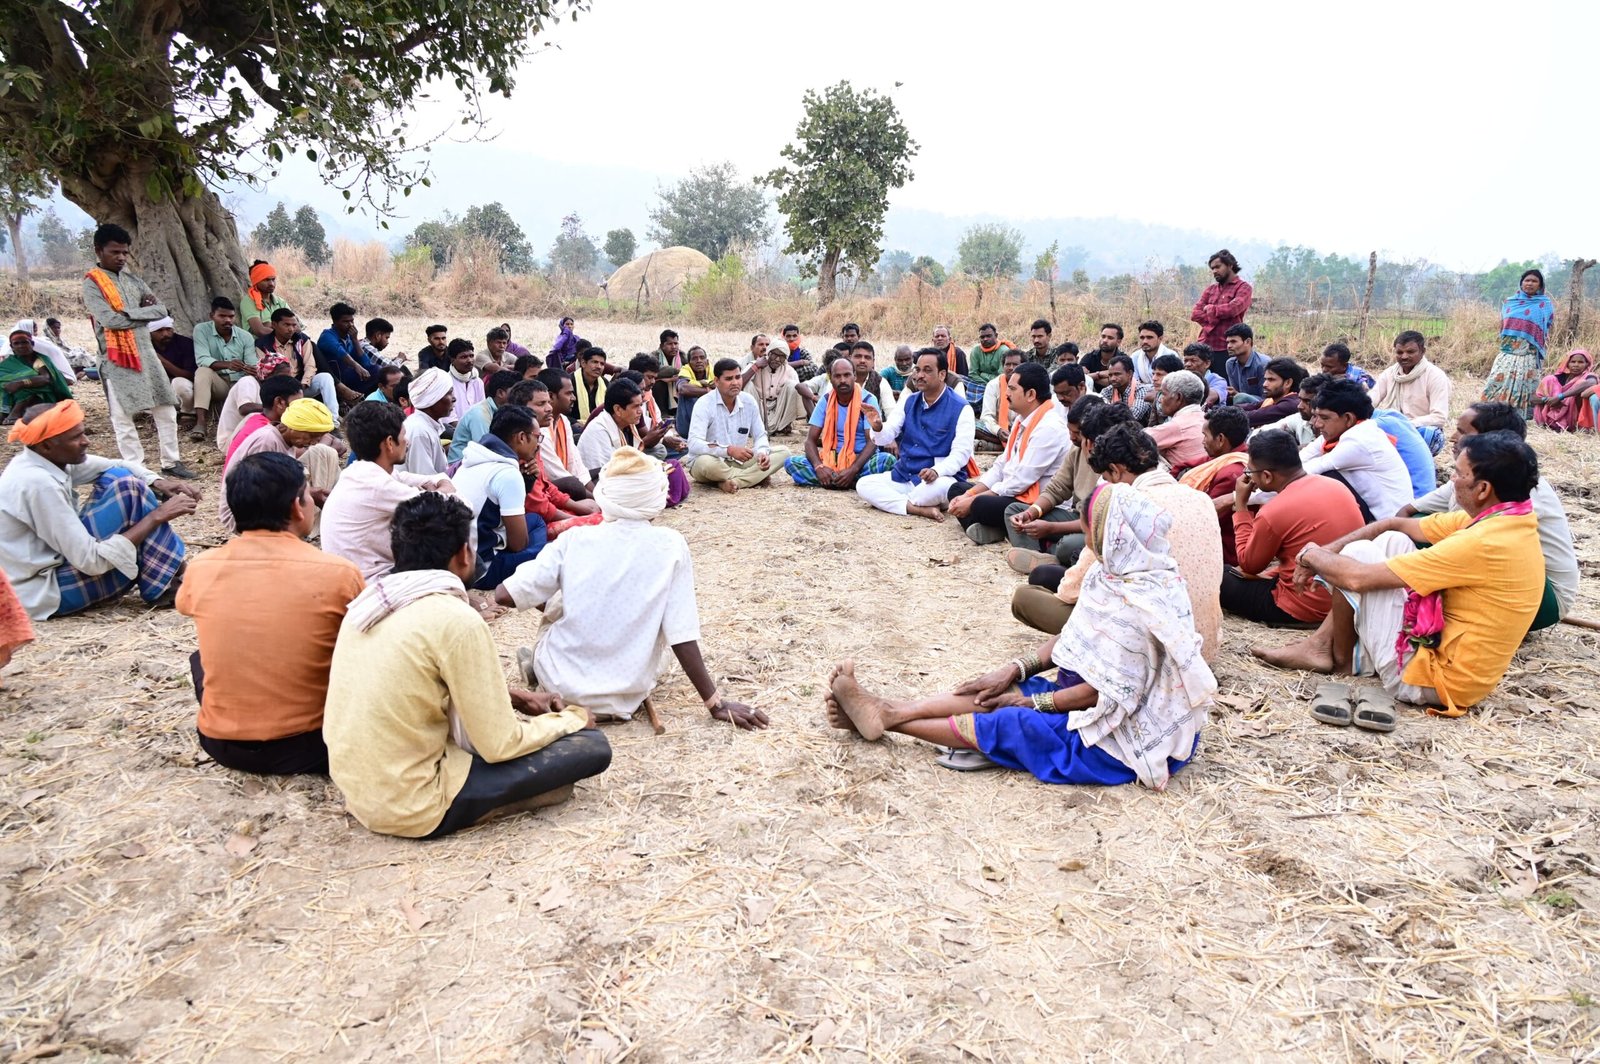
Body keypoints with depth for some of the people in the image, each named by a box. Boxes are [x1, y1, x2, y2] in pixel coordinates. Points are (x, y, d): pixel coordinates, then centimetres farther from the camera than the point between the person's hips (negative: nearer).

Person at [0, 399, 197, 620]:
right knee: (130, 490, -18)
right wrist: (157, 516, -26)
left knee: (118, 479, 4)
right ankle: (164, 587, -9)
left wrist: (159, 483, -10)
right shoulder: (38, 483, -27)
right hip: (44, 593, -9)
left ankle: (165, 568, 3)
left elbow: (117, 467, 10)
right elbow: (92, 561, -28)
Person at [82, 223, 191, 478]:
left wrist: (128, 313, -9)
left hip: (145, 351, 6)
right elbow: (109, 320, -17)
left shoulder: (133, 280, 13)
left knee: (166, 409, 7)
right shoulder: (92, 283, -5)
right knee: (123, 417, 1)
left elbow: (161, 310, 5)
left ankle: (171, 462, 17)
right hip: (117, 357, -6)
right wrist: (143, 313, -5)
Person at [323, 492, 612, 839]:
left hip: (357, 788, 8)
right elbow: (500, 746, -15)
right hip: (413, 805, -8)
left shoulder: (369, 602, 4)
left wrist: (510, 697, 14)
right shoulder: (456, 619, -20)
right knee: (592, 745, -6)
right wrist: (571, 719, 2)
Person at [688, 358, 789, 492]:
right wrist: (729, 450, -40)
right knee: (705, 462, -41)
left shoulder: (749, 401, -2)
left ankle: (733, 482, -25)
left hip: (738, 462, 5)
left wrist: (762, 453, -19)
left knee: (783, 452, -10)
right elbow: (694, 444, -28)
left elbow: (760, 435, 6)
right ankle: (756, 477, -16)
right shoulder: (704, 404, -17)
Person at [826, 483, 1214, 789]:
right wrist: (1015, 670, -2)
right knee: (998, 693, -4)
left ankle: (887, 719, -9)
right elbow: (1071, 637, 8)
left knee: (1005, 723, -16)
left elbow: (1109, 693, -24)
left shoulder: (1140, 604, -28)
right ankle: (886, 711, -8)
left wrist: (1033, 701, -14)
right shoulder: (1117, 573, 1)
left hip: (1127, 736, -8)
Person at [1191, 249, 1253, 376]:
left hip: (1226, 349, -5)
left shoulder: (1243, 287, 1)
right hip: (1205, 346, 5)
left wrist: (1211, 309, -1)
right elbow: (1195, 314, 7)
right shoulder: (1210, 289, 17)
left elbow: (1233, 308, -17)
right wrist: (1215, 318, -8)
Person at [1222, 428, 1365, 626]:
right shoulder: (1336, 486, -1)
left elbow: (1248, 565, -4)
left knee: (1216, 577, 6)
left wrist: (1241, 506, -2)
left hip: (1304, 611, -7)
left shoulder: (1273, 513, -22)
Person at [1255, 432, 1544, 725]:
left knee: (1359, 554, -9)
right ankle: (1321, 644, 8)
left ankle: (1343, 660, 13)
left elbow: (1358, 577, -25)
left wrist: (1312, 556, -5)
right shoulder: (1506, 521, 2)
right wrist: (1328, 550, 0)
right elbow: (1396, 524, 9)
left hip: (1436, 680, -9)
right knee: (1392, 541, 7)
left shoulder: (1483, 543, -27)